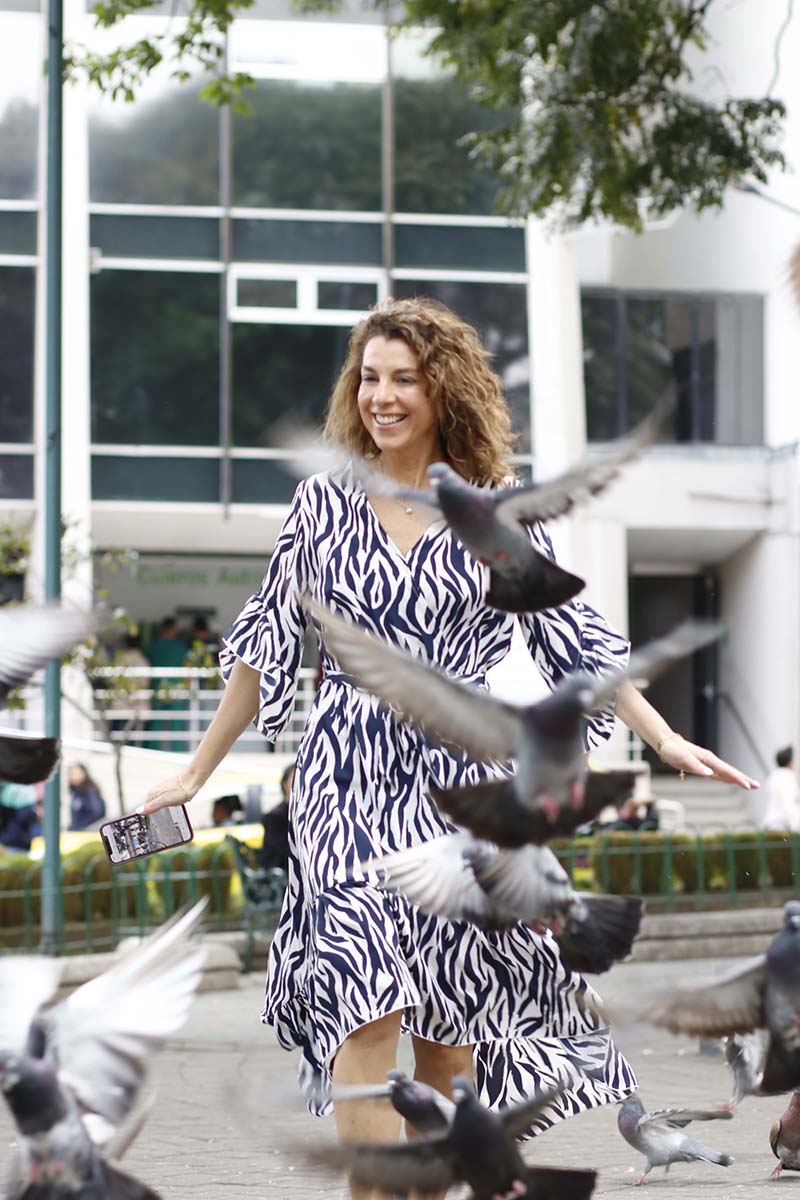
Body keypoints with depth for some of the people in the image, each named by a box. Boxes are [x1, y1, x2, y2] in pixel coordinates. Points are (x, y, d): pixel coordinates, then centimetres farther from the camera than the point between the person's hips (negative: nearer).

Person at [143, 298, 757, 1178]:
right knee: (367, 1008, -16)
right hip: (347, 779, -1)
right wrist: (198, 770, 9)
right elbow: (266, 644, 10)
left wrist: (666, 741, 1)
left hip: (459, 784, 1)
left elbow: (574, 640, 8)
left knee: (448, 1022, 4)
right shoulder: (325, 502, 6)